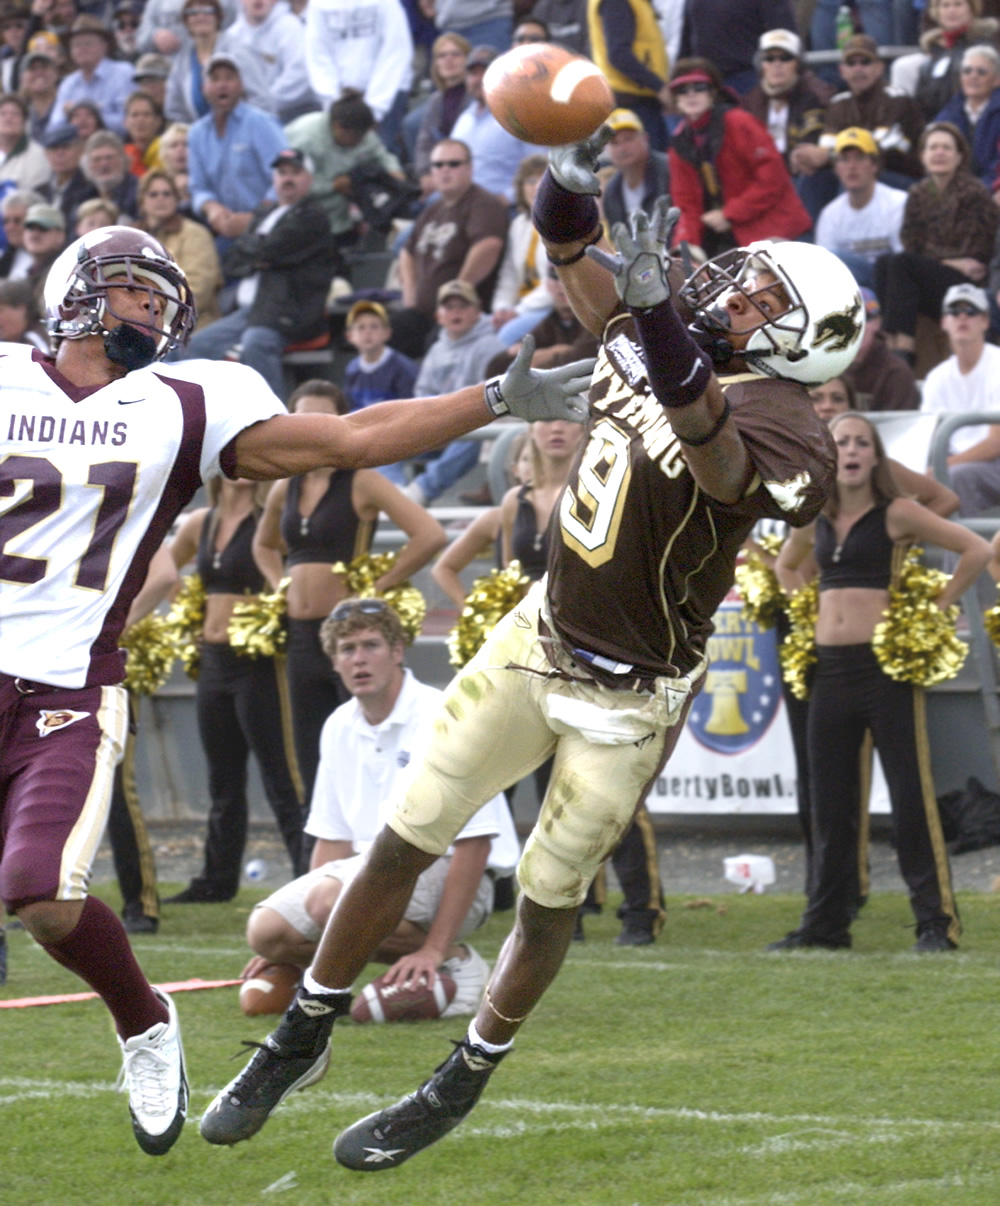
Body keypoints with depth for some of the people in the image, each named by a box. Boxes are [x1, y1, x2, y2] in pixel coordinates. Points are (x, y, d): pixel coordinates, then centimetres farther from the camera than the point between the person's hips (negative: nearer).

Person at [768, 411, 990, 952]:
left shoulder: (897, 514, -3)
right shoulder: (814, 522, 11)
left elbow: (976, 550, -5)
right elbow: (786, 566, 33)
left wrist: (936, 609, -4)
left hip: (886, 666, -5)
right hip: (829, 668, 5)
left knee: (910, 796, -6)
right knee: (830, 802, 8)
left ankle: (937, 921, -3)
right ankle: (825, 923, 14)